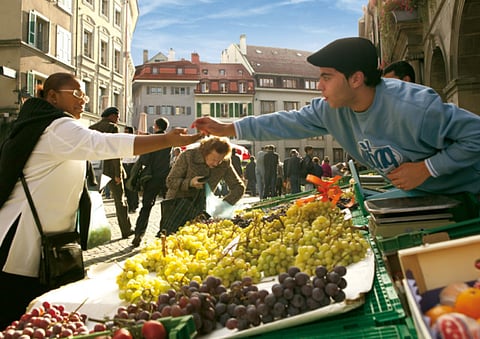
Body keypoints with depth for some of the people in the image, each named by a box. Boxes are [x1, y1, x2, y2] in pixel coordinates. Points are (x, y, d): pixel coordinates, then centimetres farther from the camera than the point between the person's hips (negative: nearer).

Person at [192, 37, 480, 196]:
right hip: (416, 198, 6)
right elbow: (287, 123, -7)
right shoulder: (331, 110, -13)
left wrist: (426, 167, -29)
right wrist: (226, 129, -8)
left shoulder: (413, 107, -34)